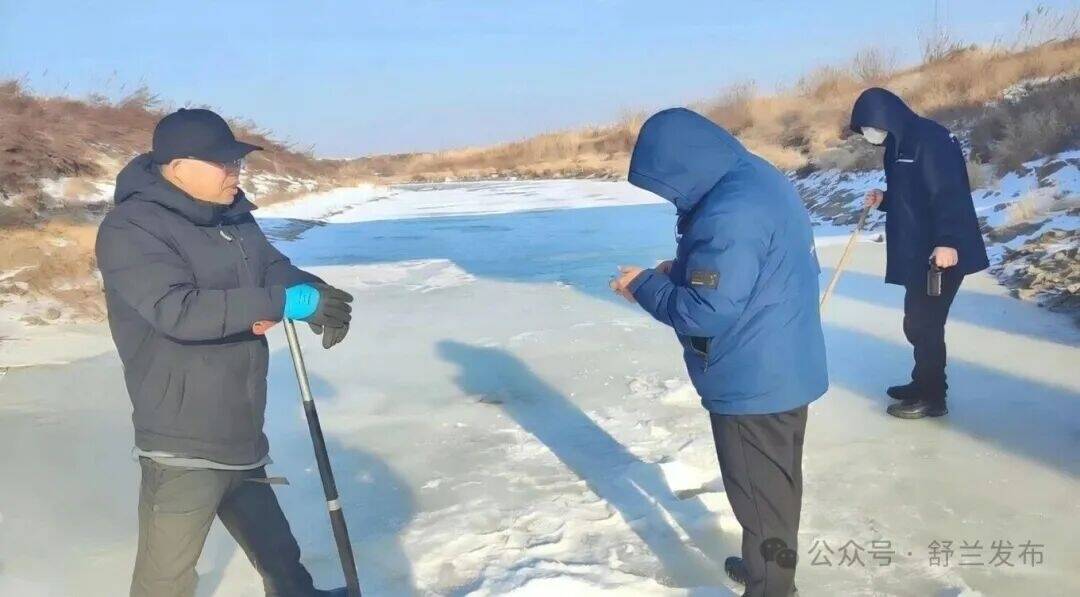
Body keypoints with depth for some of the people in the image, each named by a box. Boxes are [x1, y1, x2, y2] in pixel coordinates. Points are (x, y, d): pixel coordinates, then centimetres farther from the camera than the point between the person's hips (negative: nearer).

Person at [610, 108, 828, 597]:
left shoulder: (728, 212, -29)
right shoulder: (762, 179, 4)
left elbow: (707, 313, -27)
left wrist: (645, 285, -13)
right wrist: (681, 270, 5)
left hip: (754, 383, -10)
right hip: (786, 370, 10)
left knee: (759, 492, 7)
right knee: (776, 482, 25)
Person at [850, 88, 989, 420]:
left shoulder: (929, 139, -16)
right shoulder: (900, 145, 14)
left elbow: (949, 194, -24)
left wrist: (947, 241, -31)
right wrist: (883, 200, 8)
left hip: (941, 252, -10)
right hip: (917, 252, 10)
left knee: (923, 323, -4)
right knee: (919, 322, 16)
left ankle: (932, 397, 7)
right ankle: (924, 383, 29)